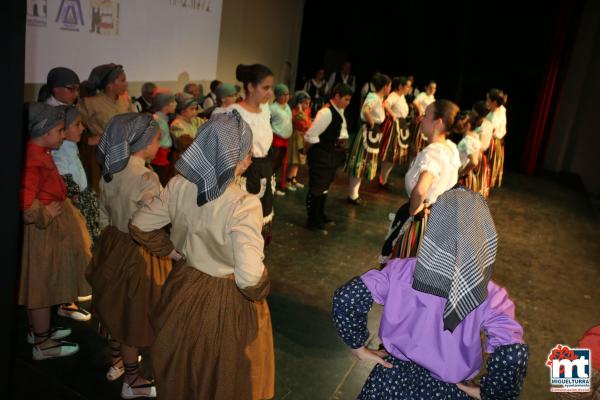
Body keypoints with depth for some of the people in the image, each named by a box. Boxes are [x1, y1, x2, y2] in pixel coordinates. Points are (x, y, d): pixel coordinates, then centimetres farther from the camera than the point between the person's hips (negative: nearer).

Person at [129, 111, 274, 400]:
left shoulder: (178, 185, -13)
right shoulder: (243, 205, -30)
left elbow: (140, 226, 0)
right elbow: (250, 278, -35)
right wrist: (260, 293, -14)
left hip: (184, 289, 5)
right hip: (227, 303, -5)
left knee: (182, 369, 31)